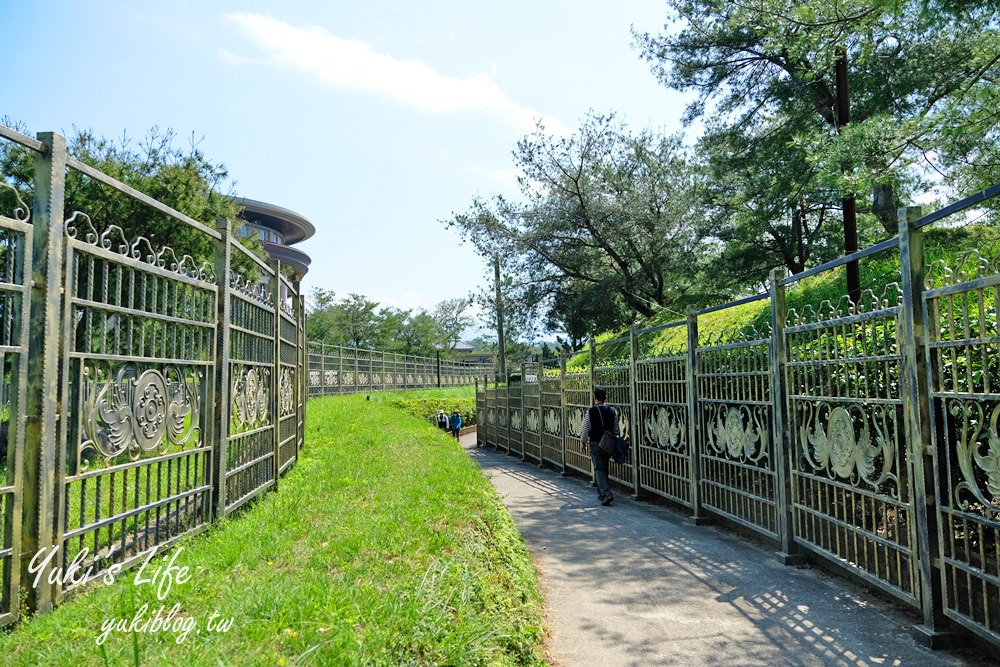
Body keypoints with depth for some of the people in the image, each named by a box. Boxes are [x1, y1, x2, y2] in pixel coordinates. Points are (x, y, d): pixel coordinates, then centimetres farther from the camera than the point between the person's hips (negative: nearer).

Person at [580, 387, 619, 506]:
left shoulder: (590, 411, -10)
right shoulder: (612, 411, 1)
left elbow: (585, 429, -6)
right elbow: (616, 430, 5)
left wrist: (582, 443, 7)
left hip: (596, 443, -4)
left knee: (599, 469, -2)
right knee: (604, 468, 18)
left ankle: (606, 494, -18)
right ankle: (601, 493, 28)